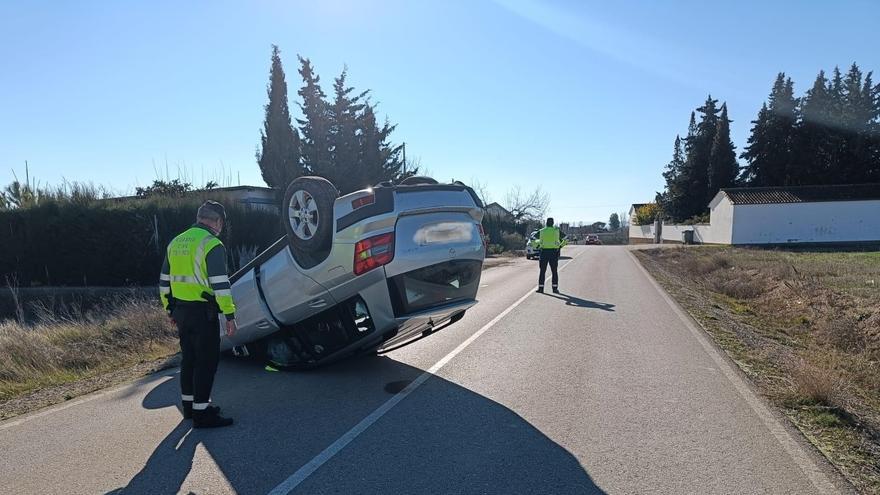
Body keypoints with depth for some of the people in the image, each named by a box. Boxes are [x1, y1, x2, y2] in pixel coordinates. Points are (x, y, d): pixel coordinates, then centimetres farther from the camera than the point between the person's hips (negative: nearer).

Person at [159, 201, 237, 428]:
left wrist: (170, 309, 25)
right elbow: (220, 284, -20)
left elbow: (164, 281, 17)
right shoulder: (212, 245, -14)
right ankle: (201, 413, 4)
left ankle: (189, 404, 31)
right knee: (207, 361, 0)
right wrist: (230, 315, -16)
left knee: (189, 358, 19)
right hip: (203, 312, -8)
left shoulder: (176, 243, 12)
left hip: (181, 311, 8)